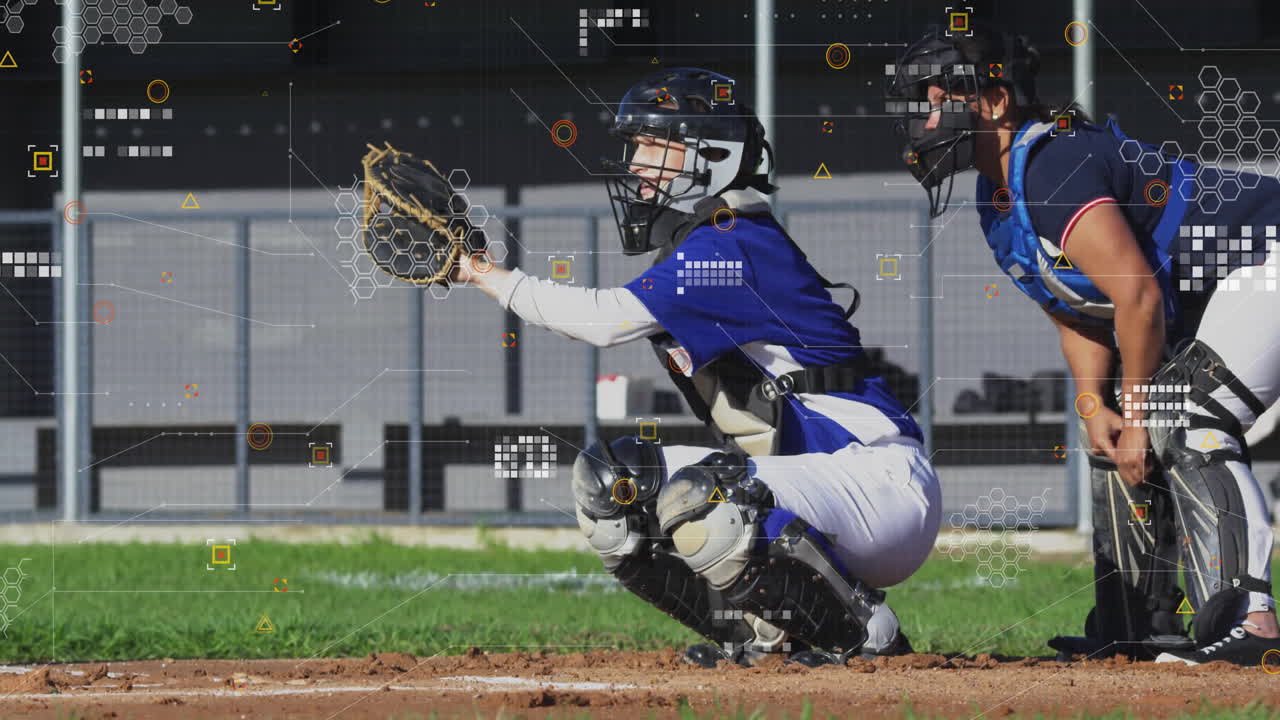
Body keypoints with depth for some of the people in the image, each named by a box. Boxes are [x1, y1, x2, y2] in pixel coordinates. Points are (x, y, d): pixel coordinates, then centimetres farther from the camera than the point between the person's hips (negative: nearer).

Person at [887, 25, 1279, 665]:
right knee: (1117, 446, 11)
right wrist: (1094, 404, -4)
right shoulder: (997, 202, 9)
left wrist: (1136, 417, -18)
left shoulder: (1055, 169, -25)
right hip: (1199, 304, 11)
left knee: (1185, 427, -24)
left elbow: (1137, 294, -28)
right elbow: (1076, 311, 13)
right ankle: (1141, 627, 15)